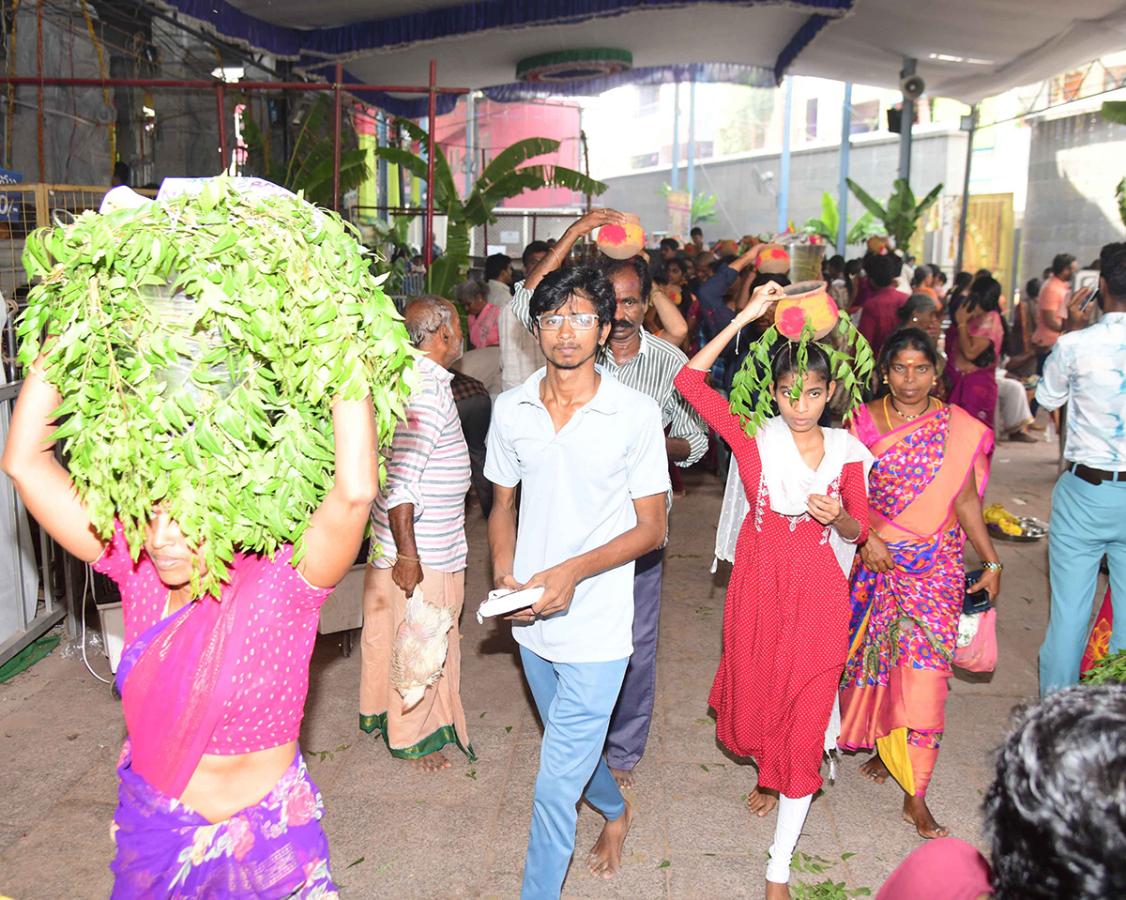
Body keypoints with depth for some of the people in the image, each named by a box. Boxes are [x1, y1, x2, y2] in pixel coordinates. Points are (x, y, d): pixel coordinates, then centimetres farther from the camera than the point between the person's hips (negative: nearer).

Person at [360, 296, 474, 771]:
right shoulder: (428, 390, -24)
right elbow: (399, 481, -28)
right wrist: (407, 553, -24)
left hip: (413, 541, 10)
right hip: (421, 549, -10)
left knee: (388, 633, 22)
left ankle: (380, 712, 40)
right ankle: (414, 736, 23)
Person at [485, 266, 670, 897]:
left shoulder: (636, 413, -12)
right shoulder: (512, 409, -1)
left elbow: (653, 528, -9)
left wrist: (574, 570, -22)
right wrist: (504, 575, -7)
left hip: (596, 628, -5)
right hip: (531, 620, 5)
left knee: (556, 785, -2)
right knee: (574, 750, 27)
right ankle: (617, 810, 57)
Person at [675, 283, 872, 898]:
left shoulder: (846, 450, 1)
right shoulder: (752, 436, -5)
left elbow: (858, 530, 9)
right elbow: (689, 381, -15)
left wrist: (839, 517, -15)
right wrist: (743, 319, -17)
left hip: (818, 593, 0)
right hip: (758, 586, 0)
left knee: (805, 716, -1)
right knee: (755, 695, 17)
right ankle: (770, 774, 54)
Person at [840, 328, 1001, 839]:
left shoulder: (961, 429, 0)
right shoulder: (862, 421, -1)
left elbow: (966, 500, 4)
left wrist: (991, 562, 1)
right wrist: (866, 537, -14)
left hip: (936, 565, -1)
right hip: (875, 561, 1)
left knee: (924, 670, -5)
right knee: (874, 655, 11)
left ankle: (915, 796, 2)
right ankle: (880, 746, 37)